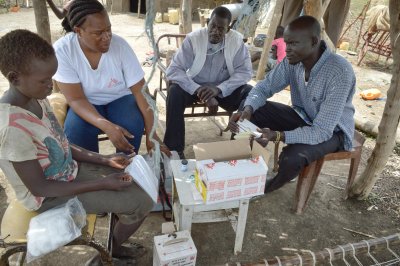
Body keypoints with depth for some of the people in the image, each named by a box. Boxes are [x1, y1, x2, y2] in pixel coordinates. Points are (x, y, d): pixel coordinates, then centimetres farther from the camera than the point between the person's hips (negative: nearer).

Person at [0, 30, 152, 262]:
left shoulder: (35, 97, -7)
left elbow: (59, 144, 4)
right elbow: (39, 187, -24)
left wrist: (105, 160, -4)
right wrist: (102, 184, -23)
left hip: (69, 169, 8)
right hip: (51, 195, -7)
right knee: (142, 201, -10)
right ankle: (114, 247, 19)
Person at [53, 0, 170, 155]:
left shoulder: (120, 45, -20)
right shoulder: (62, 50, -21)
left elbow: (140, 91, -20)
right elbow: (76, 99, -21)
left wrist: (151, 135, -27)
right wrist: (106, 126, -40)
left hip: (120, 99, 1)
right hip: (86, 103, 0)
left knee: (132, 126, -30)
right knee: (75, 130, -31)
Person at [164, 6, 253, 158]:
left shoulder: (237, 40, -12)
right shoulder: (193, 39, -17)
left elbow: (245, 71, -15)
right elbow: (173, 70, -22)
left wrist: (219, 89, -31)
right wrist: (199, 92, -35)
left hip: (224, 89, 1)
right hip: (194, 86, -1)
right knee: (175, 92, -31)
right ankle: (174, 150, -20)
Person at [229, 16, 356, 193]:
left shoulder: (340, 73, -33)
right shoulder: (292, 61, -15)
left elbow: (322, 131, -34)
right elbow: (264, 87, -6)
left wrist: (276, 136, -47)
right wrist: (247, 109, -28)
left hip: (332, 130, -5)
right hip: (302, 116, 6)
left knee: (291, 159, -33)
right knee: (252, 111, -13)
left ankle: (266, 188, 1)